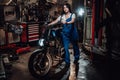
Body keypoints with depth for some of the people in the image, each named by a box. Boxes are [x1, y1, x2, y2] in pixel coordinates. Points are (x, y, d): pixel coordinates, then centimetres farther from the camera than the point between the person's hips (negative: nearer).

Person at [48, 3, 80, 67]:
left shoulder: (72, 15, -1)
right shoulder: (61, 16, 6)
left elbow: (72, 21, -21)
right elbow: (55, 21, -6)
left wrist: (66, 22, -42)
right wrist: (49, 24, -23)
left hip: (72, 32, -1)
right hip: (65, 33, 1)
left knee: (75, 46, 15)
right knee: (66, 48, -4)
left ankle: (76, 58, 38)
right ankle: (67, 62, 6)